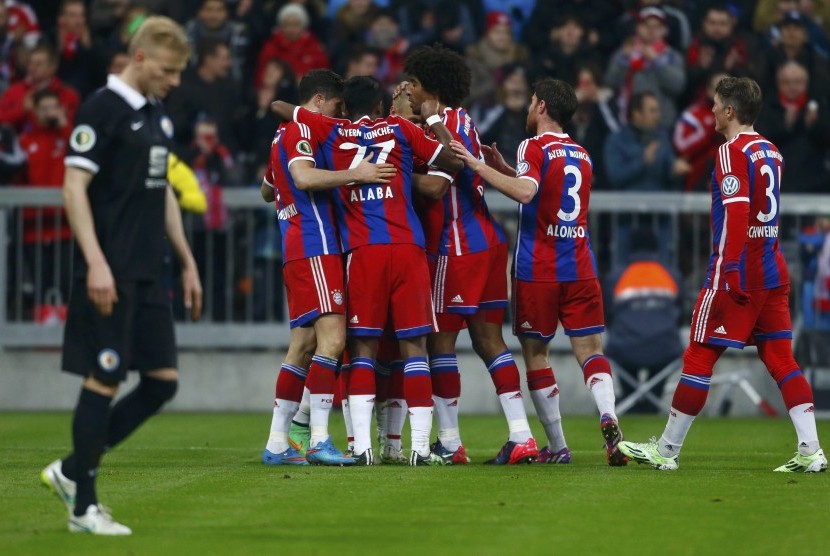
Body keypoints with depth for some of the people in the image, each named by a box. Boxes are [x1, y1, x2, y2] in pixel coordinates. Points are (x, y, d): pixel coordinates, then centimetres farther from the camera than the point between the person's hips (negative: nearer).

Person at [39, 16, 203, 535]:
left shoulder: (158, 115, 15)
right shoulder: (103, 109, -10)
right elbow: (74, 187, -15)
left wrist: (187, 261, 21)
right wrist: (96, 263, -22)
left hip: (149, 275, 9)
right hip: (112, 274, -9)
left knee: (162, 380, 6)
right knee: (104, 380, -5)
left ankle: (71, 471, 15)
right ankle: (84, 507, 3)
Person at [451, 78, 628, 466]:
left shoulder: (534, 147, -5)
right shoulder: (582, 156, 16)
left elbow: (525, 192, -24)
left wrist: (478, 166, -21)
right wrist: (504, 168, 29)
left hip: (537, 269, -5)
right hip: (580, 267, 5)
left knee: (535, 353, 7)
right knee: (589, 348, 0)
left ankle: (557, 447, 5)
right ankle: (608, 417, -27)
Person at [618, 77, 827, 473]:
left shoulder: (733, 153, -11)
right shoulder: (770, 152, 15)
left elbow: (736, 215, -20)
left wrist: (728, 274, -21)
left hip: (736, 275, -8)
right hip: (773, 273, 8)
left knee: (699, 357, 0)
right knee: (780, 359, 5)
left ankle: (666, 451, 6)